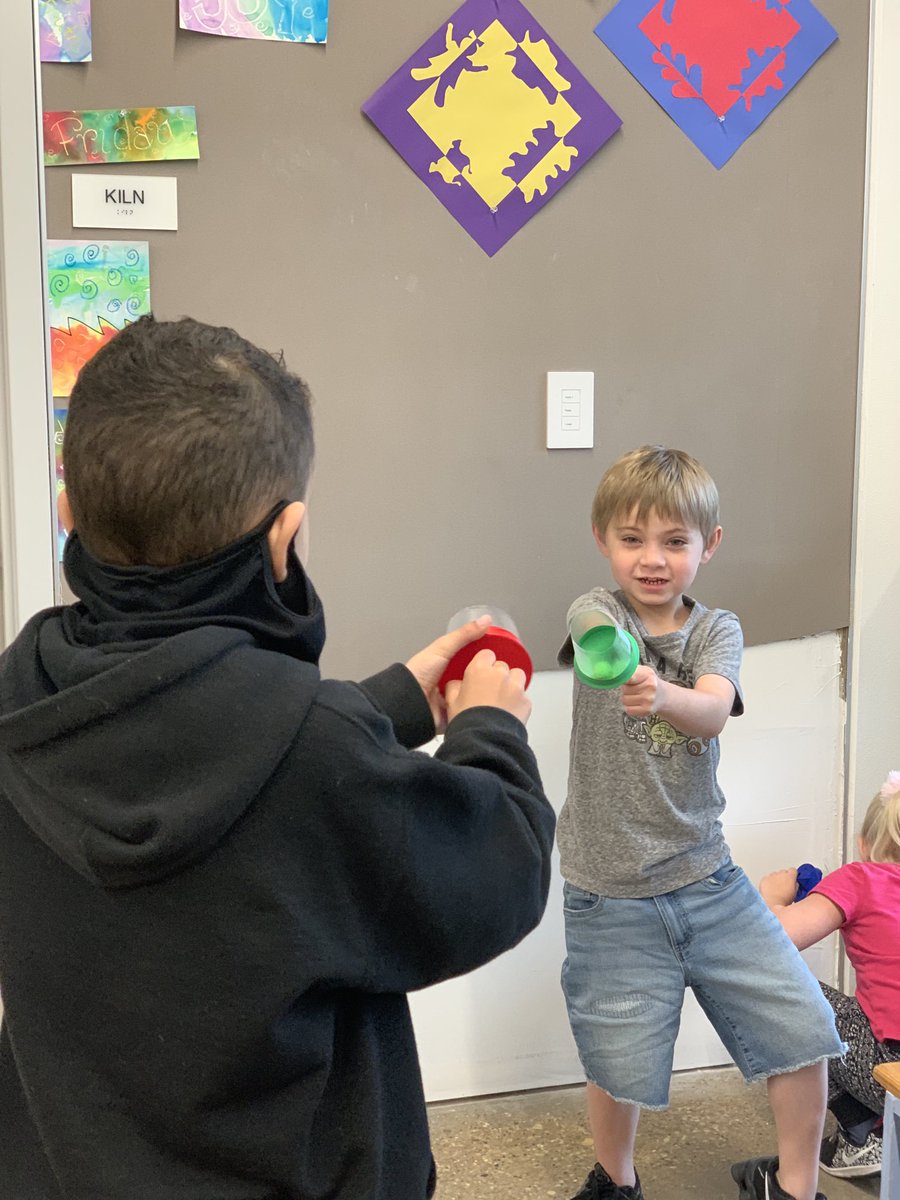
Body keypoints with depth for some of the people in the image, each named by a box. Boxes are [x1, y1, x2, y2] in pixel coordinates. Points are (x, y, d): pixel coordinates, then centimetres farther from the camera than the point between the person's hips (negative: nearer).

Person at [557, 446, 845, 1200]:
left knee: (804, 1028, 2)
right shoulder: (596, 613, -5)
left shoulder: (717, 630, -1)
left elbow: (713, 710, -23)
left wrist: (663, 695, -46)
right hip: (611, 896, -2)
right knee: (622, 1067, 8)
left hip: (706, 878, 3)